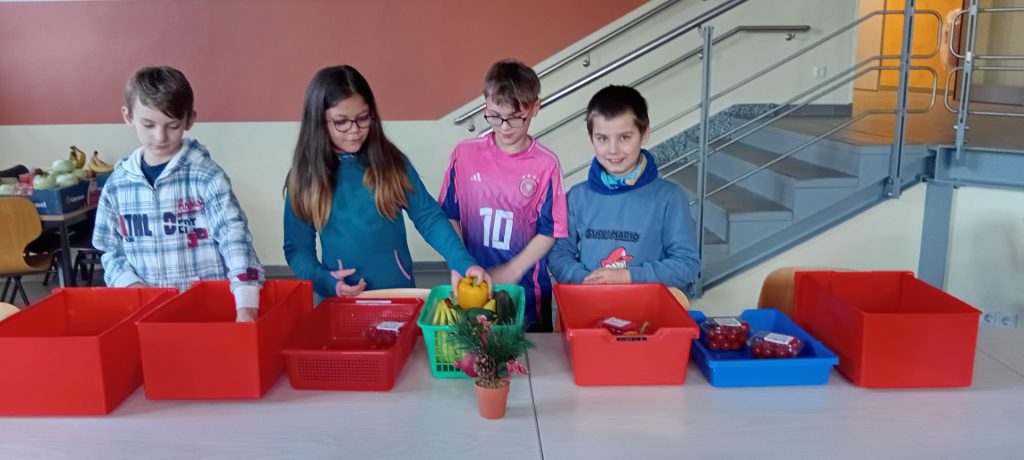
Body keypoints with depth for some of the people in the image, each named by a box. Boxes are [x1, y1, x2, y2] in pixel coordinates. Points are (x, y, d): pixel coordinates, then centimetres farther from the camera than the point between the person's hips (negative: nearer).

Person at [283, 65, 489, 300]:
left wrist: (465, 263, -16)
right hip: (342, 299, 0)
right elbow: (297, 247, 4)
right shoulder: (305, 177, 0)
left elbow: (429, 217, -3)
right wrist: (324, 280, -14)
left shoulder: (391, 162, 0)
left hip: (399, 292, 0)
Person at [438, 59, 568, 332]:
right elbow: (449, 215, 4)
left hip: (527, 289, -1)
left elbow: (550, 230, -5)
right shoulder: (464, 154, -3)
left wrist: (512, 271, -10)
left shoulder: (545, 164, -8)